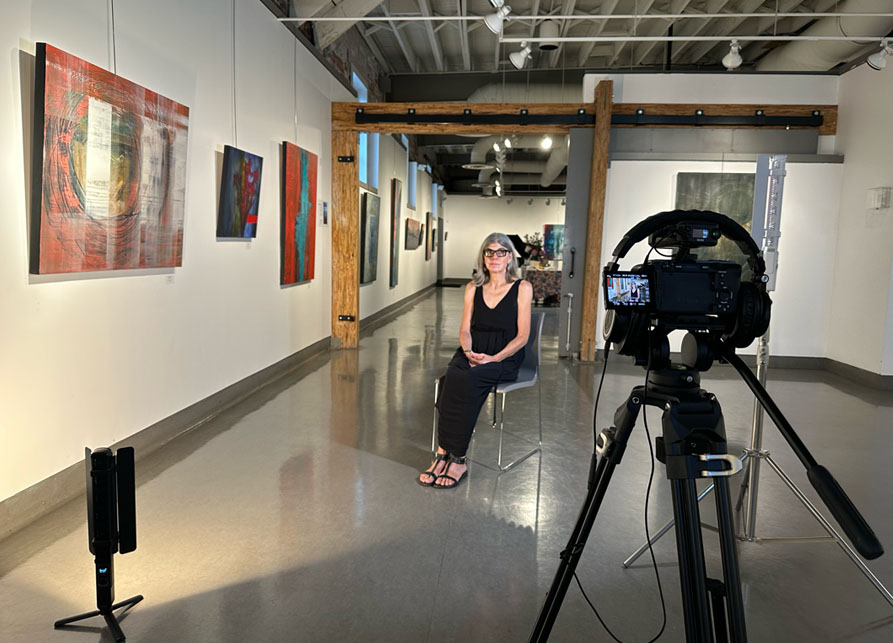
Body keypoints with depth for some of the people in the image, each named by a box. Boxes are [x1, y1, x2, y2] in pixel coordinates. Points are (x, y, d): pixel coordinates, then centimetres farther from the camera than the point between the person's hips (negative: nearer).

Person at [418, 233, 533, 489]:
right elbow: (465, 329, 11)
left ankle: (449, 454, -27)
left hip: (505, 358, -3)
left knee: (467, 379, -33)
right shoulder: (473, 287, 14)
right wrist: (468, 352, -11)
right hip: (472, 353, 3)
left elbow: (522, 336, -3)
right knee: (453, 375, -32)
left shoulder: (522, 288, 2)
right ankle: (445, 454, -30)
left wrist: (494, 358, -16)